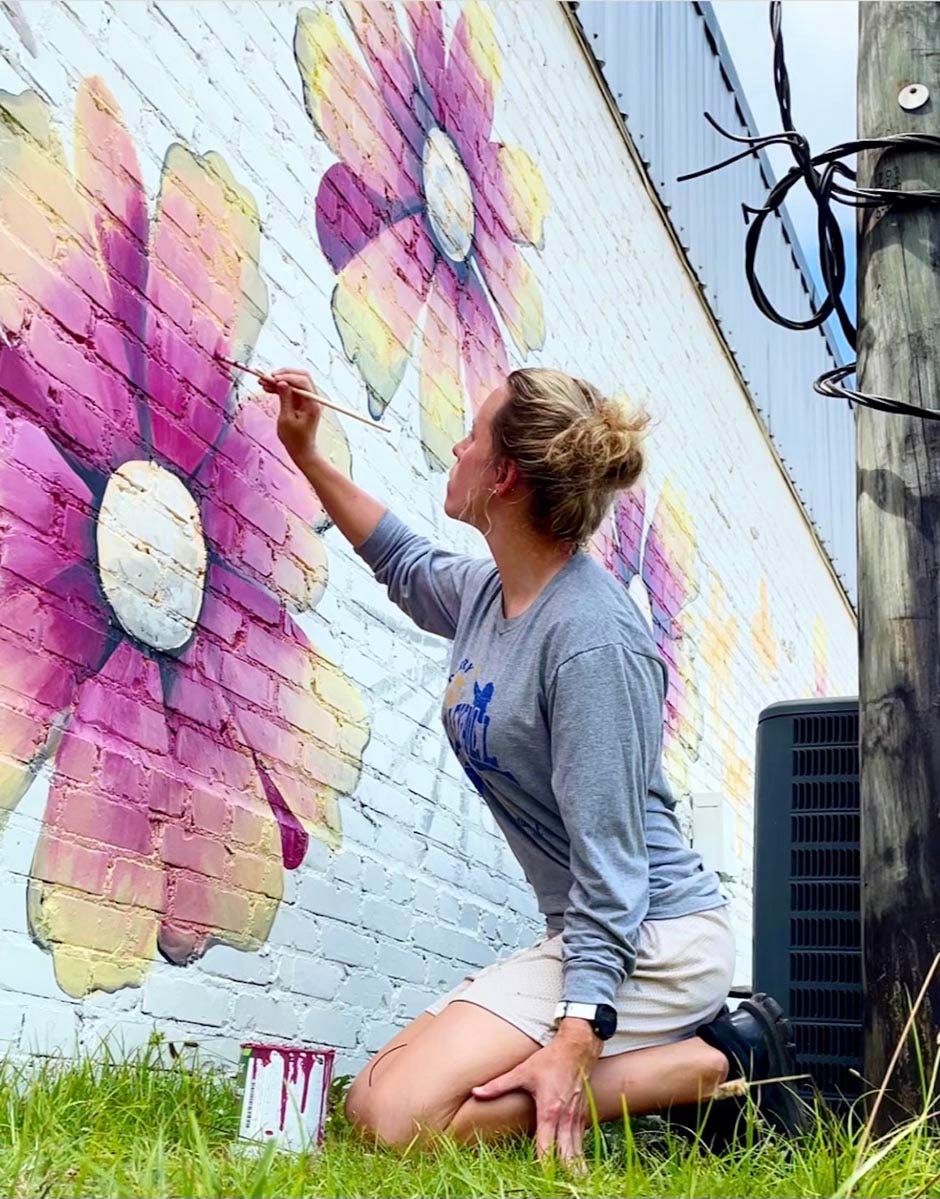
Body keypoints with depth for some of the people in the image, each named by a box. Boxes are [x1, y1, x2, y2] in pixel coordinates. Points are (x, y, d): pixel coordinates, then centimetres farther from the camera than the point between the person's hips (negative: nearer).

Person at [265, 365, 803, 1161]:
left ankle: (715, 1065, -7)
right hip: (584, 936, 9)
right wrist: (306, 456, 27)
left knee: (404, 1118, -20)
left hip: (653, 939, -9)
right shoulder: (485, 593, 4)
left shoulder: (591, 637, -23)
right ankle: (681, 1045, 7)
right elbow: (407, 565, 29)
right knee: (365, 1105, 6)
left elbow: (610, 859, -24)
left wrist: (576, 1040, -27)